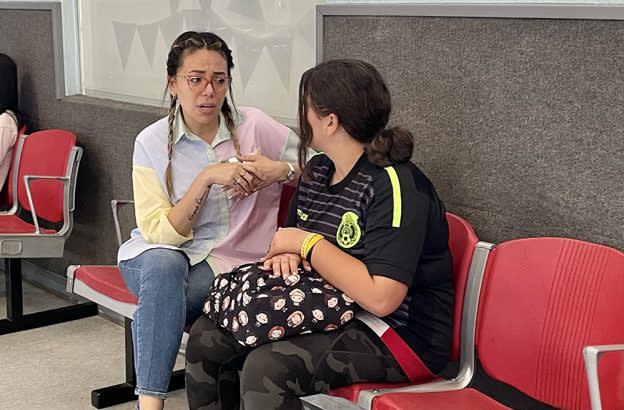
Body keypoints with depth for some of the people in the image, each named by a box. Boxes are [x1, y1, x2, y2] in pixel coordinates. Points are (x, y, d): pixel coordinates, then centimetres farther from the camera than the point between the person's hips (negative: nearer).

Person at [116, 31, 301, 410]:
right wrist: (207, 178, -24)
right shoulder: (152, 142, -6)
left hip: (227, 261, 0)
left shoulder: (254, 126, -4)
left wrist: (280, 170, -16)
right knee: (164, 262, -36)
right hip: (157, 258, 1)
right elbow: (158, 233, -13)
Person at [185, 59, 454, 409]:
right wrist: (285, 254, -7)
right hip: (330, 312, 9)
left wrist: (307, 243, -19)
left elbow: (381, 298, -30)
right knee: (208, 335, -1)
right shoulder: (317, 171, 7)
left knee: (266, 368, -30)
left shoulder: (395, 184, -21)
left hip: (402, 333, -9)